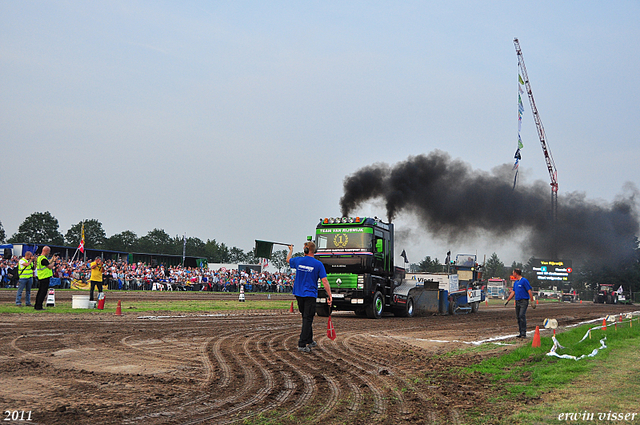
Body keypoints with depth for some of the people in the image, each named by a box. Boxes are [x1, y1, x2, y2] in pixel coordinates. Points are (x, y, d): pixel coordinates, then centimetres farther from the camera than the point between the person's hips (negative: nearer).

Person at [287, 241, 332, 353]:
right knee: (308, 319, -4)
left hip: (299, 294, 4)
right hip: (310, 295, -4)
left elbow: (288, 259, 24)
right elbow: (325, 281, -13)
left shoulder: (298, 261, 0)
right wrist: (329, 295, -8)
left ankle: (309, 341, 27)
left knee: (306, 318, 17)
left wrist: (291, 250, 44)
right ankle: (302, 344, -10)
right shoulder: (318, 264, -9)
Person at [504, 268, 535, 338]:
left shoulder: (524, 281, -7)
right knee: (518, 317, 6)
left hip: (524, 301, -8)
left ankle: (524, 333, -15)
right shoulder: (515, 282, 17)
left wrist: (532, 302, -13)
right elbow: (513, 292, 22)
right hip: (517, 301, 8)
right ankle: (521, 333, 11)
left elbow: (529, 291, -10)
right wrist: (507, 300, 18)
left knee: (522, 316, -16)